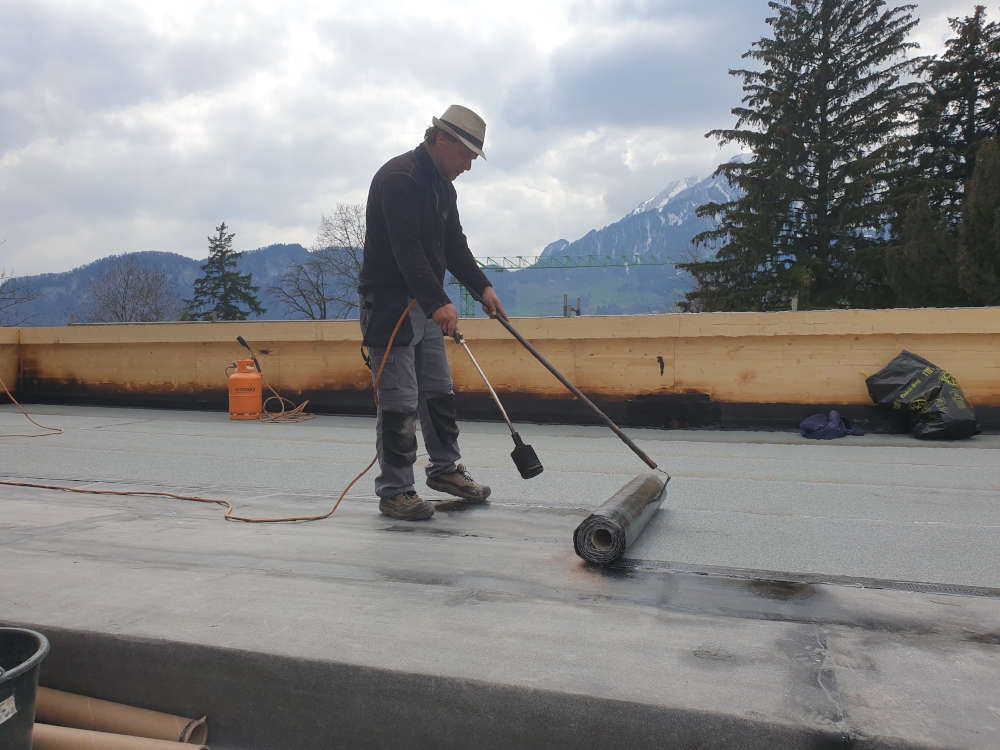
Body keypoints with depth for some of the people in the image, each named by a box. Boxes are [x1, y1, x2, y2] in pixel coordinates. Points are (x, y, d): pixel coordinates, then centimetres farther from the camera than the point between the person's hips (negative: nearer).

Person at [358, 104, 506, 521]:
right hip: (388, 304, -9)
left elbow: (454, 245, 16)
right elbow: (407, 249, -27)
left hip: (426, 305, 10)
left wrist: (482, 287, 3)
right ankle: (394, 492, 6)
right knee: (399, 403, -5)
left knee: (439, 392, 16)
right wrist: (438, 302, -36)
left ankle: (445, 468, 31)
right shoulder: (398, 177, -17)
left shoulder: (443, 186, 14)